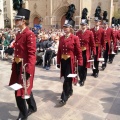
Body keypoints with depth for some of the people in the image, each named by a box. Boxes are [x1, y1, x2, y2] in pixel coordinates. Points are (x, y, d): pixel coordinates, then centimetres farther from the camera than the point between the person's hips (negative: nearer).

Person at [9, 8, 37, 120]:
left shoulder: (30, 34, -16)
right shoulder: (18, 34, 11)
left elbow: (32, 54, -21)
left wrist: (28, 71, -24)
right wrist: (14, 65, 16)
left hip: (25, 66, -9)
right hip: (18, 66, 9)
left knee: (20, 90, 1)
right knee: (25, 88, 21)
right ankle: (32, 107, 41)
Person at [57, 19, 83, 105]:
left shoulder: (75, 38, -8)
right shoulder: (61, 38, 7)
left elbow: (79, 52, -8)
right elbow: (59, 51, 9)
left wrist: (80, 63, -9)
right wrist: (58, 62, 8)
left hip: (70, 61, -5)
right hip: (63, 61, 5)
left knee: (67, 79, -5)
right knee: (67, 78, 18)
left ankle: (64, 98, 4)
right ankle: (70, 91, 40)